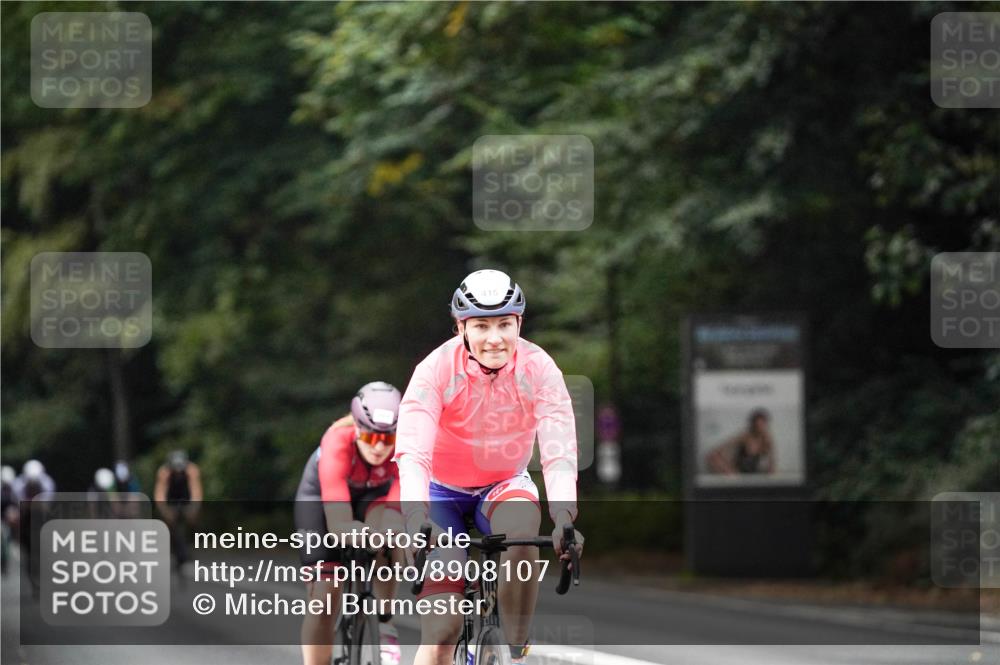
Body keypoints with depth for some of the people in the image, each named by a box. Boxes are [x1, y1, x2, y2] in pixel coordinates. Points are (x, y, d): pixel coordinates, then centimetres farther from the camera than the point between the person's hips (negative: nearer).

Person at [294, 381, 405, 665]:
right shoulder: (338, 444, -40)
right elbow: (339, 524, -46)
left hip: (373, 494, 2)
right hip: (321, 496, -1)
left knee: (390, 531, -34)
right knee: (325, 597, -10)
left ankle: (384, 623, -18)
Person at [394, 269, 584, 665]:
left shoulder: (539, 369, -20)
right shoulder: (436, 370, -25)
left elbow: (559, 451, -29)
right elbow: (412, 454, -35)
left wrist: (564, 517, -47)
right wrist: (417, 519, -53)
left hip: (503, 486, 1)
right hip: (444, 493, -1)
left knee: (521, 527, -36)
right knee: (442, 633, -14)